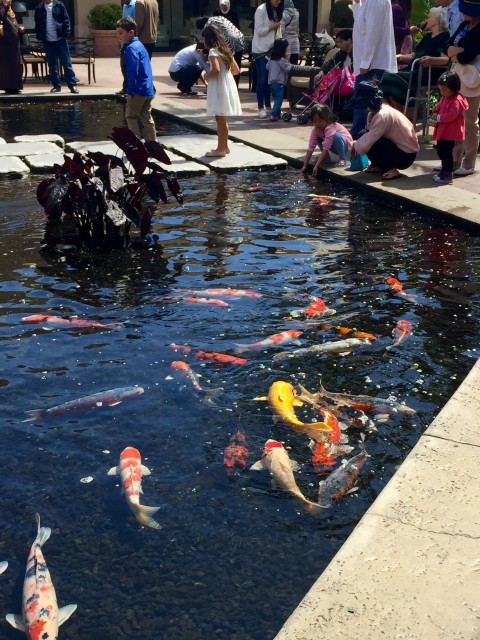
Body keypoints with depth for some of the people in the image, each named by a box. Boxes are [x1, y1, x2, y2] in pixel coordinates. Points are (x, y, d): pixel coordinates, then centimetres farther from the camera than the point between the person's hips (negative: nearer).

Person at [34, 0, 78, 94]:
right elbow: (37, 23, 10)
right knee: (52, 65, 7)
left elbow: (66, 20, 0)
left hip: (60, 39, -2)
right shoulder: (39, 8, 6)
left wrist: (66, 33, -8)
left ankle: (72, 85, 0)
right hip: (47, 41, 2)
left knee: (67, 63, -2)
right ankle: (56, 86, 14)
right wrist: (39, 36, 1)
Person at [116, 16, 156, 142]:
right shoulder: (139, 45, 16)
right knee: (147, 118, 12)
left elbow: (132, 72, -19)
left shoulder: (131, 48, -13)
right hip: (149, 90, 9)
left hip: (139, 90, -9)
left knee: (130, 116, 2)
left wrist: (130, 91, -15)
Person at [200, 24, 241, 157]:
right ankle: (224, 146, 23)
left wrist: (206, 76, -9)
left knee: (220, 119, -4)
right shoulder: (225, 50, 13)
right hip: (228, 85, 8)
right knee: (222, 119, 16)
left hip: (219, 87, -8)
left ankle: (220, 149, 0)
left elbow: (216, 70, -25)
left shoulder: (213, 51, -11)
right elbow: (236, 70, 14)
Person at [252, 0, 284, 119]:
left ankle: (268, 105, 18)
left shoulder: (277, 11, 12)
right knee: (262, 79, -4)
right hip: (261, 50, -6)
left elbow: (278, 30, 12)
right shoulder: (261, 10, -9)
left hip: (272, 49, 6)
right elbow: (260, 31, -13)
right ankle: (261, 108, 1)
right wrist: (273, 26, -14)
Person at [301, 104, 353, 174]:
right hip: (335, 148, 7)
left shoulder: (331, 128, -32)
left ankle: (342, 159, -20)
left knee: (336, 136, -36)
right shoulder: (315, 129, -12)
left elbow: (325, 148, -37)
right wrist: (305, 165, -19)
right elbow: (311, 147, -14)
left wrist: (316, 166, -43)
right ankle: (326, 156, 9)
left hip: (346, 146, -7)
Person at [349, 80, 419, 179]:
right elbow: (369, 135, 4)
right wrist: (356, 143, -11)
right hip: (397, 146, 9)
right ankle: (378, 166, 14)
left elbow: (365, 146, -28)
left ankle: (391, 169, -8)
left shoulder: (383, 116, -27)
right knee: (366, 136, 1)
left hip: (406, 155, -9)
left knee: (370, 145, -21)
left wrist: (355, 145, -9)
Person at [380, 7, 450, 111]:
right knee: (386, 78, -15)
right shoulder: (427, 36, 27)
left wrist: (431, 60, -33)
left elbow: (446, 59, -14)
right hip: (413, 71, 9)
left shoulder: (445, 37, 0)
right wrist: (400, 57, 9)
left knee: (392, 79, -27)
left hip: (427, 75, -9)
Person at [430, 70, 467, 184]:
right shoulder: (444, 98, 11)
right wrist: (436, 109, 4)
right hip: (442, 131, 10)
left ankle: (448, 175, 0)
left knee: (446, 153, -7)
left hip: (450, 132, -10)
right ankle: (444, 171, 30)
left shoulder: (456, 100, -18)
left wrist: (438, 118, -22)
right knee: (441, 151, 17)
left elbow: (452, 115, -26)